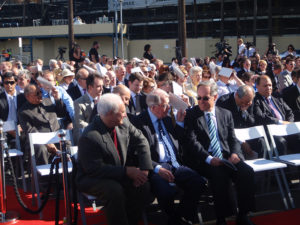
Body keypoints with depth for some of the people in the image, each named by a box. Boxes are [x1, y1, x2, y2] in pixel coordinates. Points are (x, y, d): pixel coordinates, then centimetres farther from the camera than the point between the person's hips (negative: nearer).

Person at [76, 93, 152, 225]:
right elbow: (95, 169, -25)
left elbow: (141, 141, 4)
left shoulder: (123, 123, -6)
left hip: (118, 175, 7)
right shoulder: (89, 137, -26)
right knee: (115, 190, -33)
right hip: (91, 178, -6)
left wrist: (144, 169, -9)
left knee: (143, 186, -15)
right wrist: (127, 171, -25)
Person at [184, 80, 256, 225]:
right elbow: (192, 142, -6)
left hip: (226, 158, 4)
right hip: (202, 160, -4)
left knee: (247, 172, -23)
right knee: (220, 175, -34)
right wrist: (209, 159, -21)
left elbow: (233, 139, 14)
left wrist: (235, 153, -9)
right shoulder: (190, 115, 4)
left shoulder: (226, 114, 17)